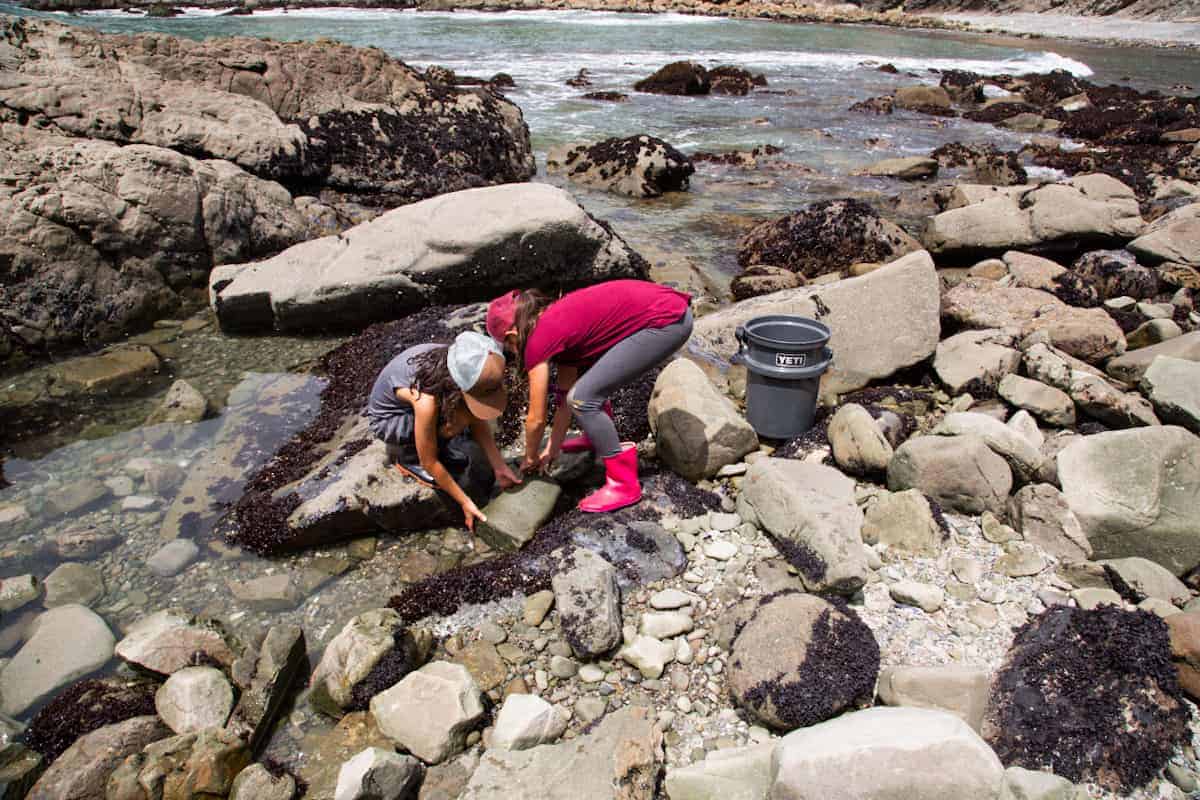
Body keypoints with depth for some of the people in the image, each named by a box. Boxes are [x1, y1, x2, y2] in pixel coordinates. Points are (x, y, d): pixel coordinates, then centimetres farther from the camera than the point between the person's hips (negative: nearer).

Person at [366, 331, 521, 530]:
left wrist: (499, 467, -13)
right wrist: (464, 501, -20)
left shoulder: (463, 371, -27)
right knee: (457, 420, -30)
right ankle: (406, 457, -7)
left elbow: (478, 421, -11)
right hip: (387, 417, -5)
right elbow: (429, 462, -28)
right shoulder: (426, 400, -41)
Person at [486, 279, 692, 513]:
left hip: (668, 322, -10)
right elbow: (565, 395, 23)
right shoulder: (558, 320, 17)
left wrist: (531, 458, 20)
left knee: (583, 398, -6)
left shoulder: (539, 340, -7)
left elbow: (536, 418, 3)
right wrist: (553, 448, 27)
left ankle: (624, 484, 4)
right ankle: (599, 434, 39)